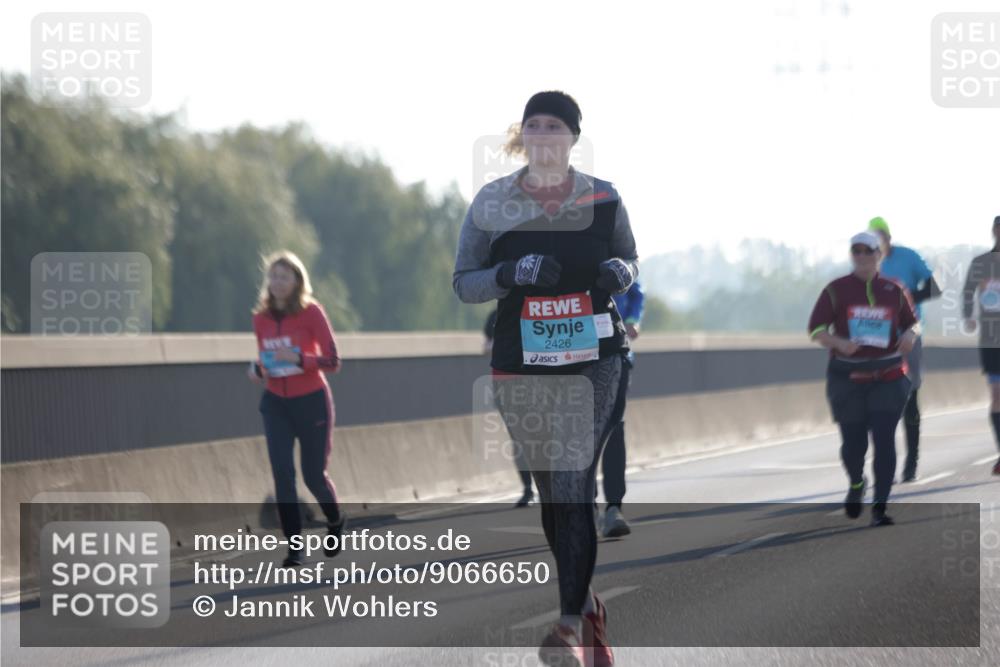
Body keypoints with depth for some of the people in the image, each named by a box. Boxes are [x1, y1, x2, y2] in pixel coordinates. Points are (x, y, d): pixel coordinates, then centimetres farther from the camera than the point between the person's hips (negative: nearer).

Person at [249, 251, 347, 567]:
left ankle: (335, 522, 36)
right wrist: (257, 370, -6)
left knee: (314, 474, 5)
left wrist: (299, 358, -28)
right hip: (275, 402, 3)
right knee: (282, 472, -11)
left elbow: (332, 362, -12)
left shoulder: (311, 312, -11)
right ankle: (294, 546, -7)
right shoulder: (261, 317, 2)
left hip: (311, 401, -3)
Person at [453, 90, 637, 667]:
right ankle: (585, 603, 27)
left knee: (572, 488, -13)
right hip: (522, 365, 2)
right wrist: (511, 273, -15)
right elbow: (463, 283, 4)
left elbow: (631, 258, 16)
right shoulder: (492, 203, 1)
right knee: (550, 491, 9)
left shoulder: (603, 199, 1)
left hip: (593, 361, -2)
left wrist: (620, 272, -8)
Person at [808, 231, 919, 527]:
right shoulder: (836, 290, 1)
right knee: (854, 442, 5)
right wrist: (838, 342, -22)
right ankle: (856, 484, 40)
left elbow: (912, 322, 16)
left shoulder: (894, 291, 6)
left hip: (888, 377, 0)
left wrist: (910, 335, -8)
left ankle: (879, 508, -8)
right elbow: (816, 328, -2)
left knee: (884, 440, -11)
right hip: (848, 378, 0)